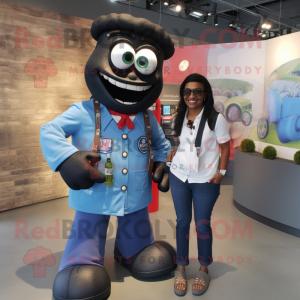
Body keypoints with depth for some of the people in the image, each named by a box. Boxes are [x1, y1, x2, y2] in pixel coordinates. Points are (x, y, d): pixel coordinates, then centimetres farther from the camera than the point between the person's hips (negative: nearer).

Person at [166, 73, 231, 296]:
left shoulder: (216, 118, -10)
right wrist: (171, 155, 3)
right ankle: (181, 268, 26)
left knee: (203, 224, 7)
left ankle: (204, 270, 28)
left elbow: (225, 147, -5)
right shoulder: (180, 118, 5)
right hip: (179, 177, 4)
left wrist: (221, 172, -10)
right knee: (182, 222, 11)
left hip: (206, 181, -4)